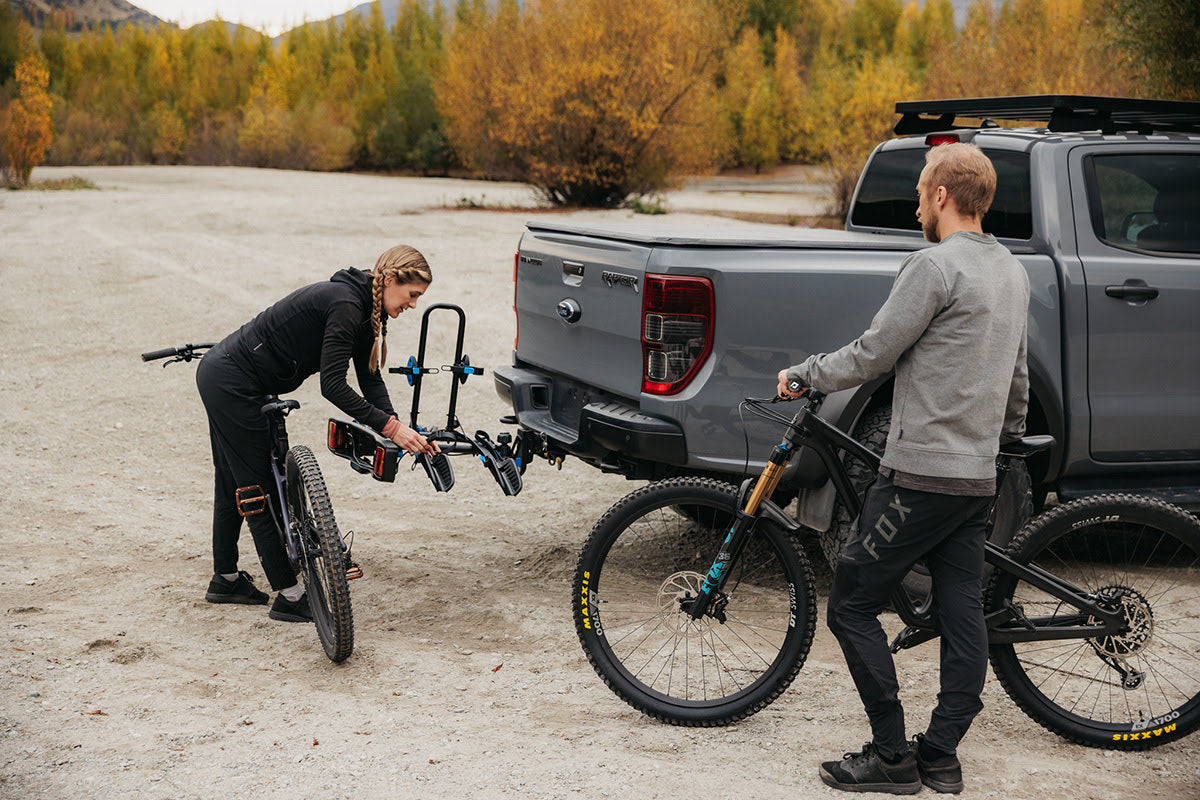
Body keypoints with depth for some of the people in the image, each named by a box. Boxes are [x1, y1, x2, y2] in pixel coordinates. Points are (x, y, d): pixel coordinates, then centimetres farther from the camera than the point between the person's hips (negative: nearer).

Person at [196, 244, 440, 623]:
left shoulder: (363, 309, 5)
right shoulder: (345, 306, -24)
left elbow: (369, 378, 6)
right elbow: (333, 386, -28)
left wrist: (397, 427, -7)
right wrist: (390, 426, -27)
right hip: (233, 385, -10)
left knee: (233, 483, 21)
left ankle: (225, 578, 36)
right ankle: (289, 597, 6)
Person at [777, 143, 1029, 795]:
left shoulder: (936, 266, -15)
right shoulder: (1012, 272, 14)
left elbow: (872, 355, -13)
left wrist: (802, 374, 3)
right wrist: (1009, 437, 40)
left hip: (920, 472, -9)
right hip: (978, 476, 9)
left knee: (851, 607, 0)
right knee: (962, 617, 9)